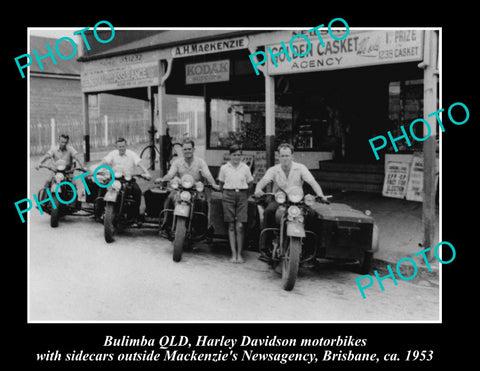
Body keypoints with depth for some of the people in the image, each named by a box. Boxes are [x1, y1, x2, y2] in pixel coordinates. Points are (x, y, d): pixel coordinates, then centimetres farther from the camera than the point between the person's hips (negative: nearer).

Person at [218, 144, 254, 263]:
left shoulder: (245, 167, 6)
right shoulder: (224, 168, 6)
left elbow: (250, 183, 15)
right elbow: (221, 183, 17)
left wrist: (246, 194, 11)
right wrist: (224, 194, 11)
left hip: (242, 195, 0)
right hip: (229, 195, 0)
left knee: (240, 226, -7)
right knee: (231, 226, 0)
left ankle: (240, 254, 0)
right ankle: (233, 254, 3)